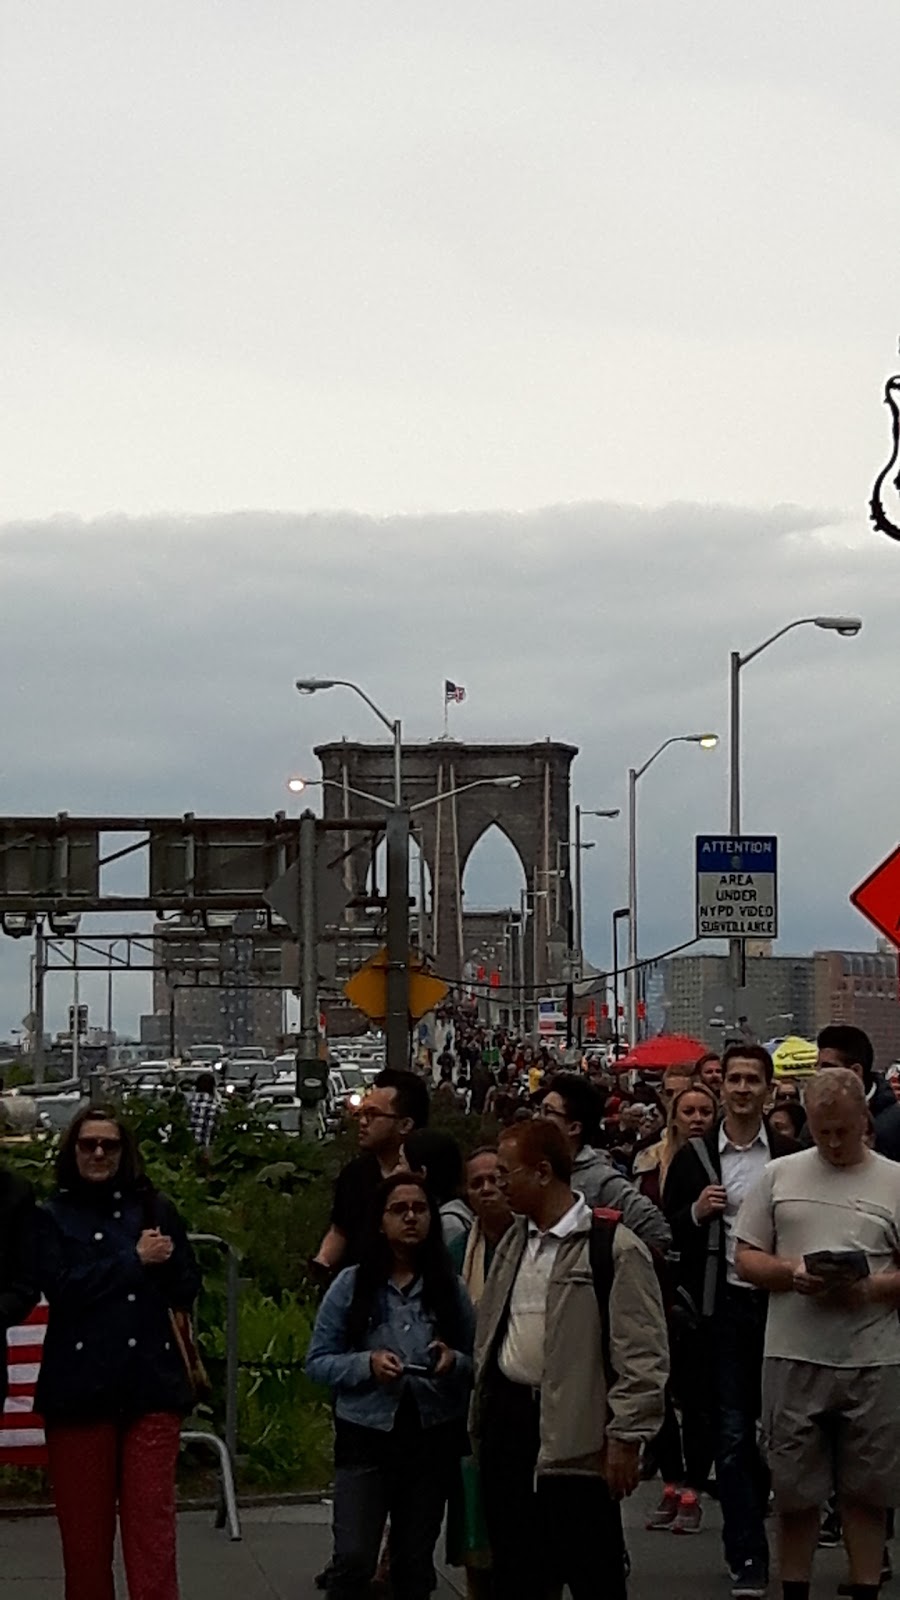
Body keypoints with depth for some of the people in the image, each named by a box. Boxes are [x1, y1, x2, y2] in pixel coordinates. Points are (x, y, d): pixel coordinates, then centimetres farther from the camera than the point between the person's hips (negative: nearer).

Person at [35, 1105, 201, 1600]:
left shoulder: (154, 1209, 10)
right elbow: (60, 1288, -10)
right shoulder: (51, 1216, 5)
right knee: (83, 1523, 5)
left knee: (152, 1522, -5)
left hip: (151, 1384, 1)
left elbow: (187, 1288, 11)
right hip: (79, 1387, -1)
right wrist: (134, 1260, -9)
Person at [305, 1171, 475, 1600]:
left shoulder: (449, 1287, 4)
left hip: (432, 1436, 3)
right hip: (366, 1435, -3)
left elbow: (475, 1363, 10)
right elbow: (318, 1362, -1)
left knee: (415, 1564, 12)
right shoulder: (351, 1284, -2)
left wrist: (454, 1361, -13)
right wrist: (367, 1364, -17)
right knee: (354, 1560, -11)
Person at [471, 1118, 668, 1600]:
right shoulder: (513, 1242, 13)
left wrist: (626, 1436, -16)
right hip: (508, 1414, 7)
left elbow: (642, 1352, -14)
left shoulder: (614, 1247, -12)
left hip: (576, 1433, -7)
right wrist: (481, 1413, 18)